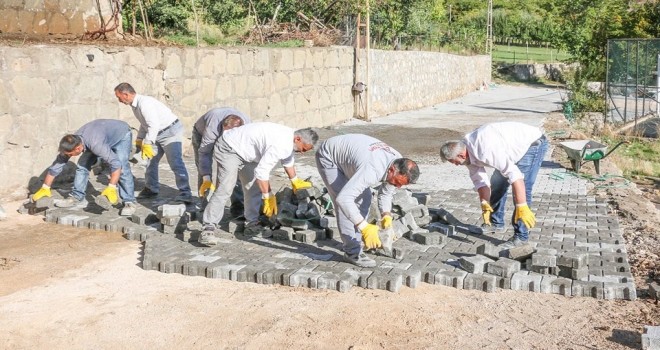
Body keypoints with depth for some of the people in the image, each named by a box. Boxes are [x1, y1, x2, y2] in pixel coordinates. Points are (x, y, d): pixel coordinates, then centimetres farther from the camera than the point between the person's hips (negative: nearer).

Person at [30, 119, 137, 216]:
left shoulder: (96, 144, -45)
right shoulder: (71, 143, -21)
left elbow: (116, 163, -47)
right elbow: (57, 164, -11)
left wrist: (111, 188, -49)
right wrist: (45, 188, -6)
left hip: (122, 135, -7)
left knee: (121, 168, -26)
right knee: (82, 165, -3)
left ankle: (129, 202, -18)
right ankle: (77, 198, 6)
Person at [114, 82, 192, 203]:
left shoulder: (144, 103, -25)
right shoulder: (135, 105, 7)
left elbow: (154, 125, -30)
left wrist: (147, 144, -27)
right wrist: (139, 140, 14)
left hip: (171, 131, -10)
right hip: (159, 134, 10)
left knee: (175, 162, -17)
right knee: (150, 160, 14)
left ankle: (185, 193, -19)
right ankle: (151, 189, 27)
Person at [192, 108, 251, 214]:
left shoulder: (247, 124, -34)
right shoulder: (212, 126, -44)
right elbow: (204, 153, -39)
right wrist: (206, 180, -45)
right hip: (201, 133, -2)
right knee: (204, 168, -14)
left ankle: (238, 205, -8)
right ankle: (206, 207, -7)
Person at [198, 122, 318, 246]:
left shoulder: (289, 136, 0)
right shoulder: (279, 144, -32)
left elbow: (287, 160, 22)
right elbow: (262, 171, -33)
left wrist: (295, 181, 32)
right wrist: (268, 197, -27)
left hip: (243, 151, 11)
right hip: (228, 149, -11)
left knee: (254, 187, 10)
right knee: (225, 189, -20)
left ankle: (251, 223, 20)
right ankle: (208, 229, -23)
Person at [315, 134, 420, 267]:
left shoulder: (399, 166, -15)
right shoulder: (372, 171, -42)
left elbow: (386, 193, 2)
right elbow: (343, 198, -47)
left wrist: (386, 215, -15)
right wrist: (365, 227, -47)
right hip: (328, 157, -8)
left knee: (364, 199, 8)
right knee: (344, 204, -17)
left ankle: (354, 241, 20)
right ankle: (352, 252, -11)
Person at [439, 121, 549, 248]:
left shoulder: (485, 150, -37)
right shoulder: (468, 151, -7)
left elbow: (514, 174, -41)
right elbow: (480, 180, 1)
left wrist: (522, 208, -41)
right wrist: (485, 204, -9)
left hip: (534, 143, -10)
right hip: (519, 147, 10)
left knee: (521, 188, -17)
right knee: (497, 183, 16)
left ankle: (521, 236, -9)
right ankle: (496, 224, 30)